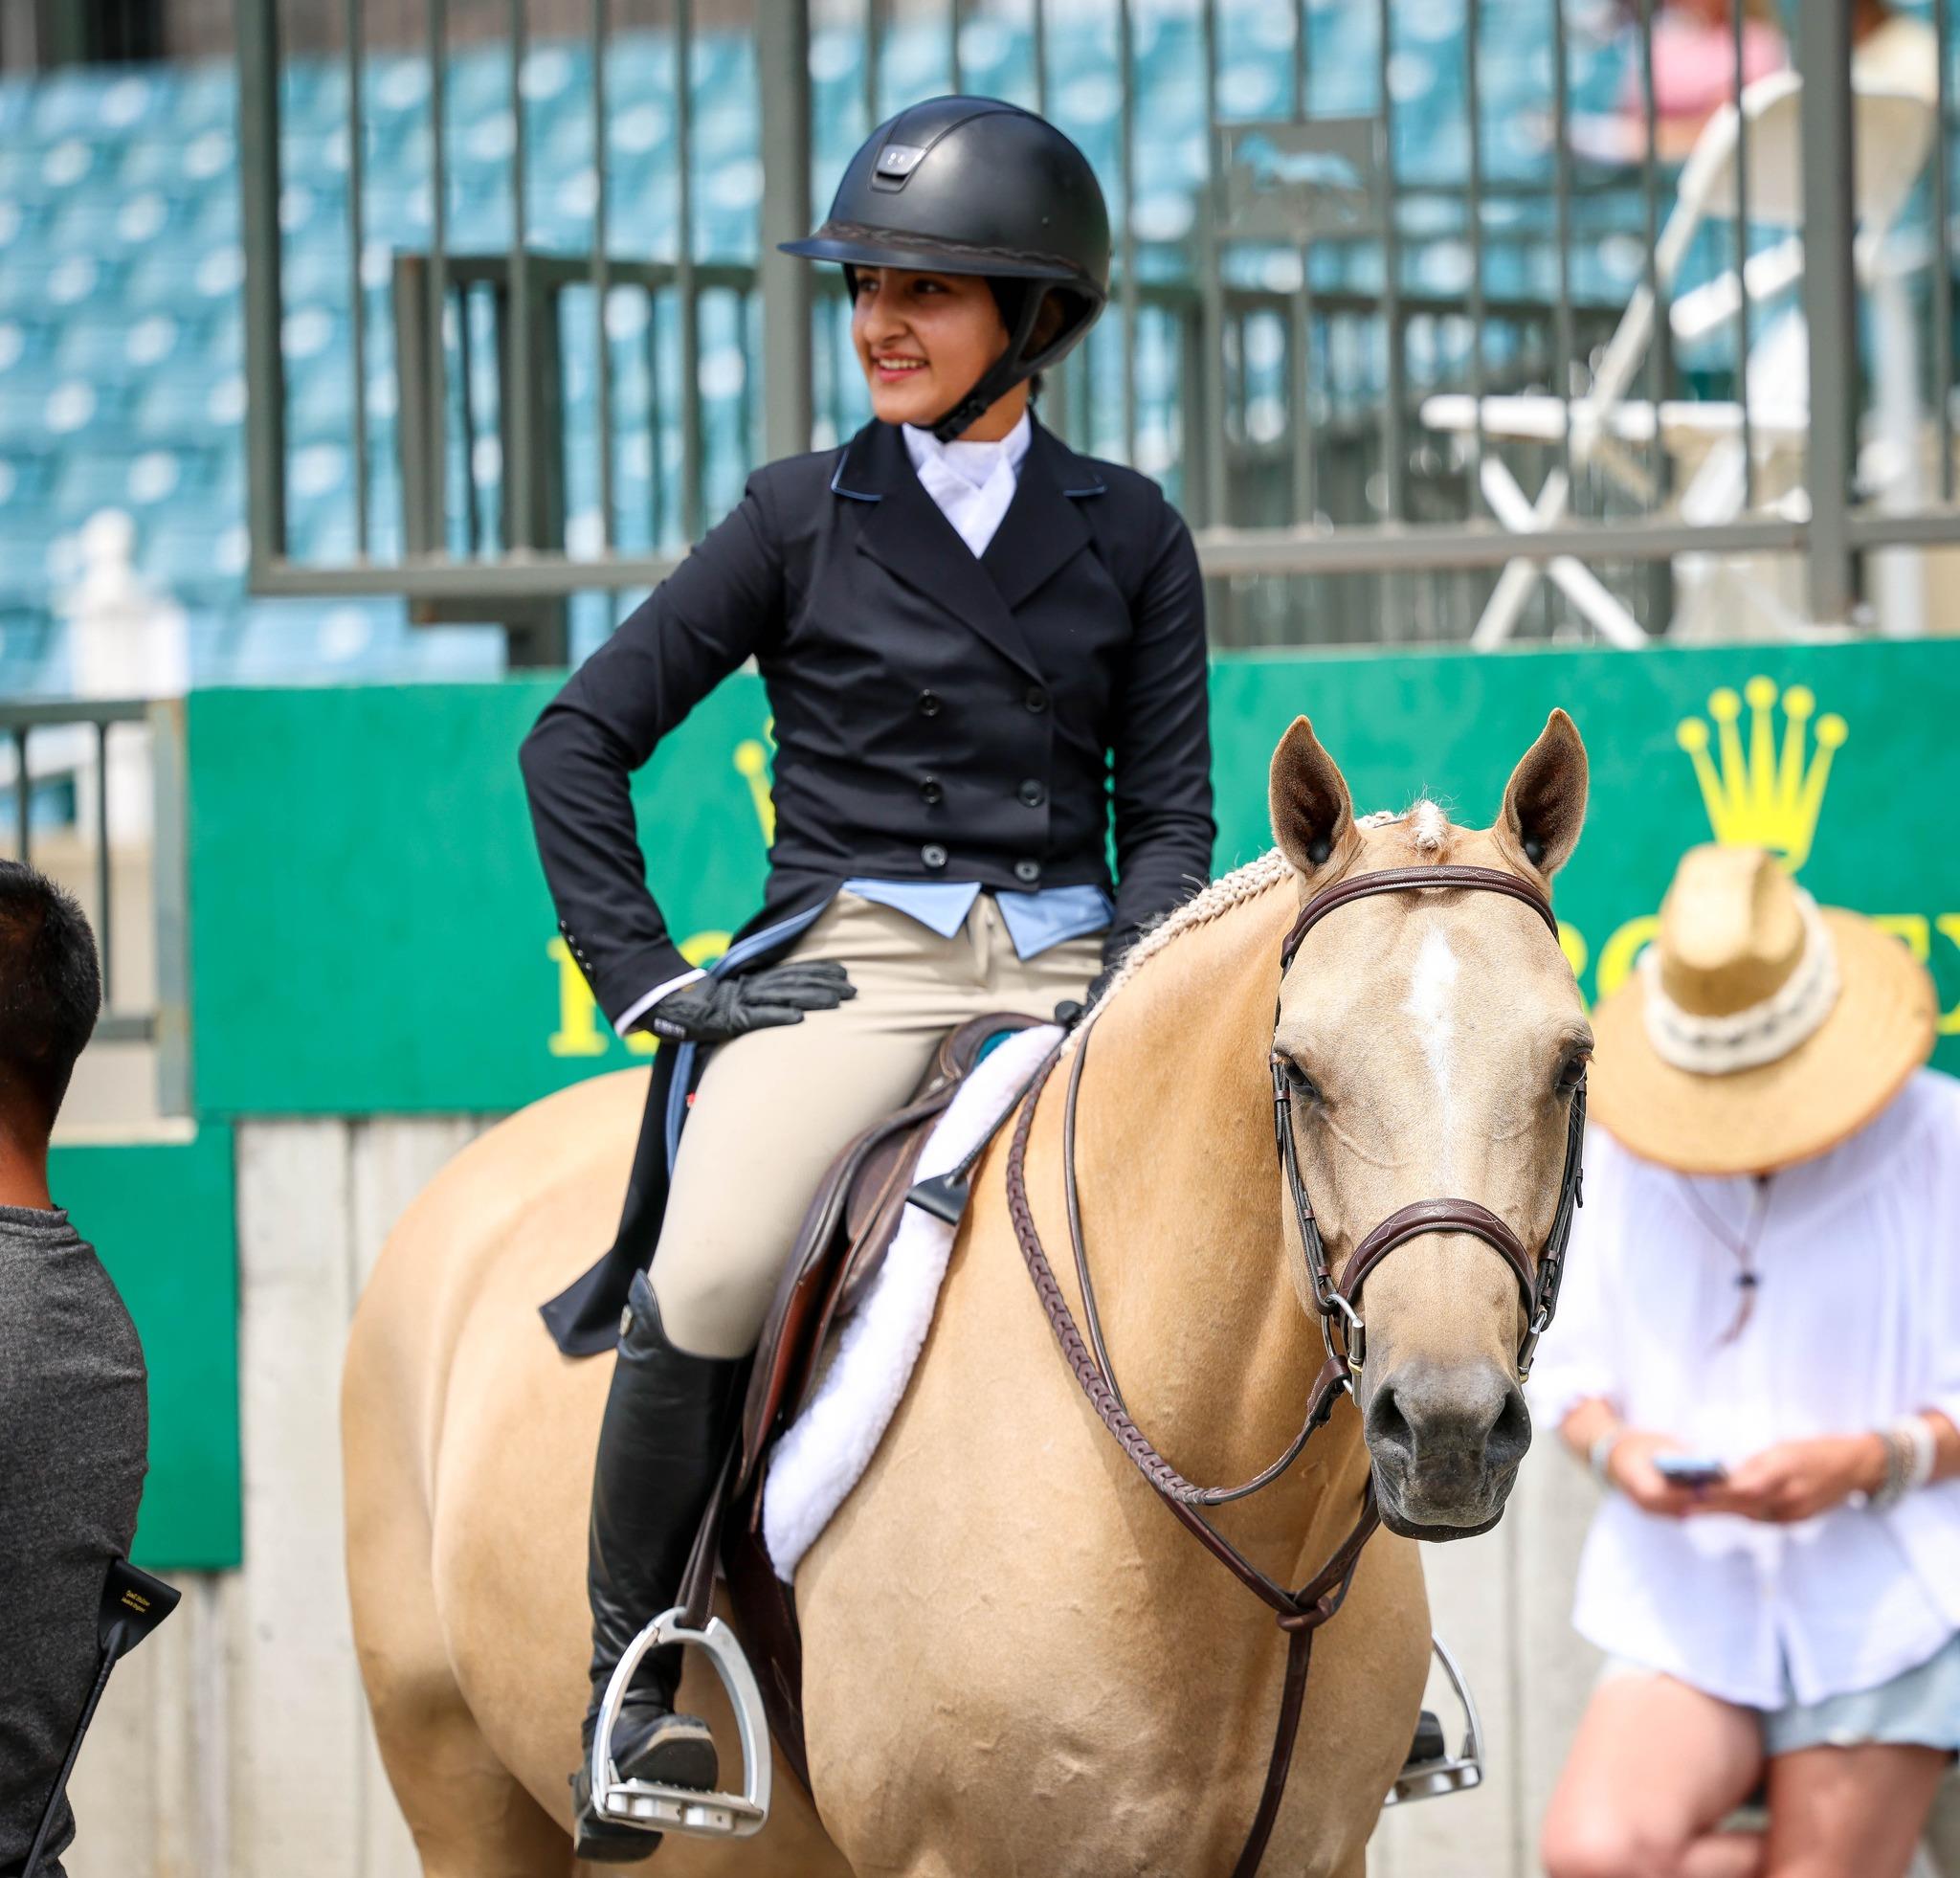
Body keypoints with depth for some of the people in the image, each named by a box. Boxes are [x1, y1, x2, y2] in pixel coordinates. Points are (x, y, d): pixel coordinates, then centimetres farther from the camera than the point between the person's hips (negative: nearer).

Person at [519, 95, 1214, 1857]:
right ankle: (633, 1665, -13)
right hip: (853, 960, -2)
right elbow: (580, 738, 7)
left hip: (1068, 966, 2)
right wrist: (644, 976, -2)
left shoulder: (1126, 532, 11)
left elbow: (1169, 809, 12)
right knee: (707, 1276, -30)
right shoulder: (805, 518, 6)